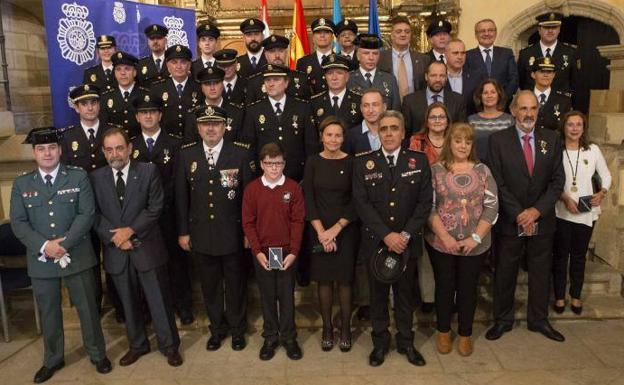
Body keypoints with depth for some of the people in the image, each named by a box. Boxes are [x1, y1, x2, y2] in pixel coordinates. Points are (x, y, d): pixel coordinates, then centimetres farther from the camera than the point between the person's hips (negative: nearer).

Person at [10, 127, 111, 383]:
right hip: (41, 259, 2)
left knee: (87, 308, 9)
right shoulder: (21, 184, 4)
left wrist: (64, 243, -17)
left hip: (77, 256, -2)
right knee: (48, 313, 15)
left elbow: (87, 214, -8)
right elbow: (18, 223, -1)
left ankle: (97, 354, 28)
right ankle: (53, 359, 35)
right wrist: (44, 246, -15)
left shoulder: (78, 177, -2)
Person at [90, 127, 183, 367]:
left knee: (159, 300, 6)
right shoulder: (96, 178, 3)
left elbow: (155, 208, -8)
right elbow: (95, 215, 1)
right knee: (128, 302, 16)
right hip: (116, 251, 3)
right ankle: (137, 345, 34)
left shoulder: (148, 171, -4)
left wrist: (130, 230, -16)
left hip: (147, 248, -2)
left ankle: (169, 346, 23)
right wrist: (115, 237, -12)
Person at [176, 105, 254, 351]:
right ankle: (217, 328, 36)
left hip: (233, 234, -2)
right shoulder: (186, 155, 1)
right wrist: (183, 231, 3)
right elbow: (181, 196, 4)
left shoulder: (241, 154, -6)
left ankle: (237, 329, 34)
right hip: (201, 235, 2)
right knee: (210, 285, 16)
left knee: (236, 284, 13)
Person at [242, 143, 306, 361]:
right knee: (267, 296, 12)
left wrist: (293, 252, -11)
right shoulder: (252, 189, -2)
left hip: (287, 252, -1)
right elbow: (248, 222, -2)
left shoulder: (293, 188, -4)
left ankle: (289, 337, 24)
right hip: (262, 253, 1)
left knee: (287, 296, 9)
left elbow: (298, 221, -5)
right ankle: (270, 337, 26)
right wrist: (257, 251, -9)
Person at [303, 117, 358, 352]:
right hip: (320, 230, 1)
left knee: (344, 279, 4)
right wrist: (321, 231, -11)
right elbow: (308, 199, -2)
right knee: (324, 280, 7)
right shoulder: (313, 162, 1)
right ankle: (327, 328, 21)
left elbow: (356, 201, -5)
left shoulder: (351, 163, -2)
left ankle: (345, 328, 19)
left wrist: (336, 229, -12)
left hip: (346, 229, -1)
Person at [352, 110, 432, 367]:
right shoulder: (363, 163, -1)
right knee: (378, 294, 12)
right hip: (376, 241, 0)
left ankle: (406, 342, 31)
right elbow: (362, 203, -8)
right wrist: (386, 235, -16)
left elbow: (425, 202, -4)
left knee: (405, 293, 13)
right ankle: (380, 342, 29)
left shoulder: (419, 161, 1)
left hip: (407, 242, 1)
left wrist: (406, 234, -14)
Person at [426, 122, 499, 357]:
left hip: (474, 244, 1)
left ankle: (465, 334, 28)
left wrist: (476, 237, -11)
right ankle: (443, 332, 30)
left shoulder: (482, 171, 3)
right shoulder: (435, 170, -2)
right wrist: (444, 236, -14)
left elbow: (492, 206, -1)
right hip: (440, 242, -1)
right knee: (444, 286, 11)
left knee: (468, 287, 11)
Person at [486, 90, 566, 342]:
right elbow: (497, 183, -10)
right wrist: (518, 214, -14)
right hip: (509, 221, -2)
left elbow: (557, 180, 0)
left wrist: (537, 210, -12)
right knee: (505, 273, 9)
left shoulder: (551, 139, 2)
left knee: (541, 273, 14)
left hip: (542, 220, 3)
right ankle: (502, 320, 27)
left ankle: (538, 320, 32)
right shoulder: (498, 140, -6)